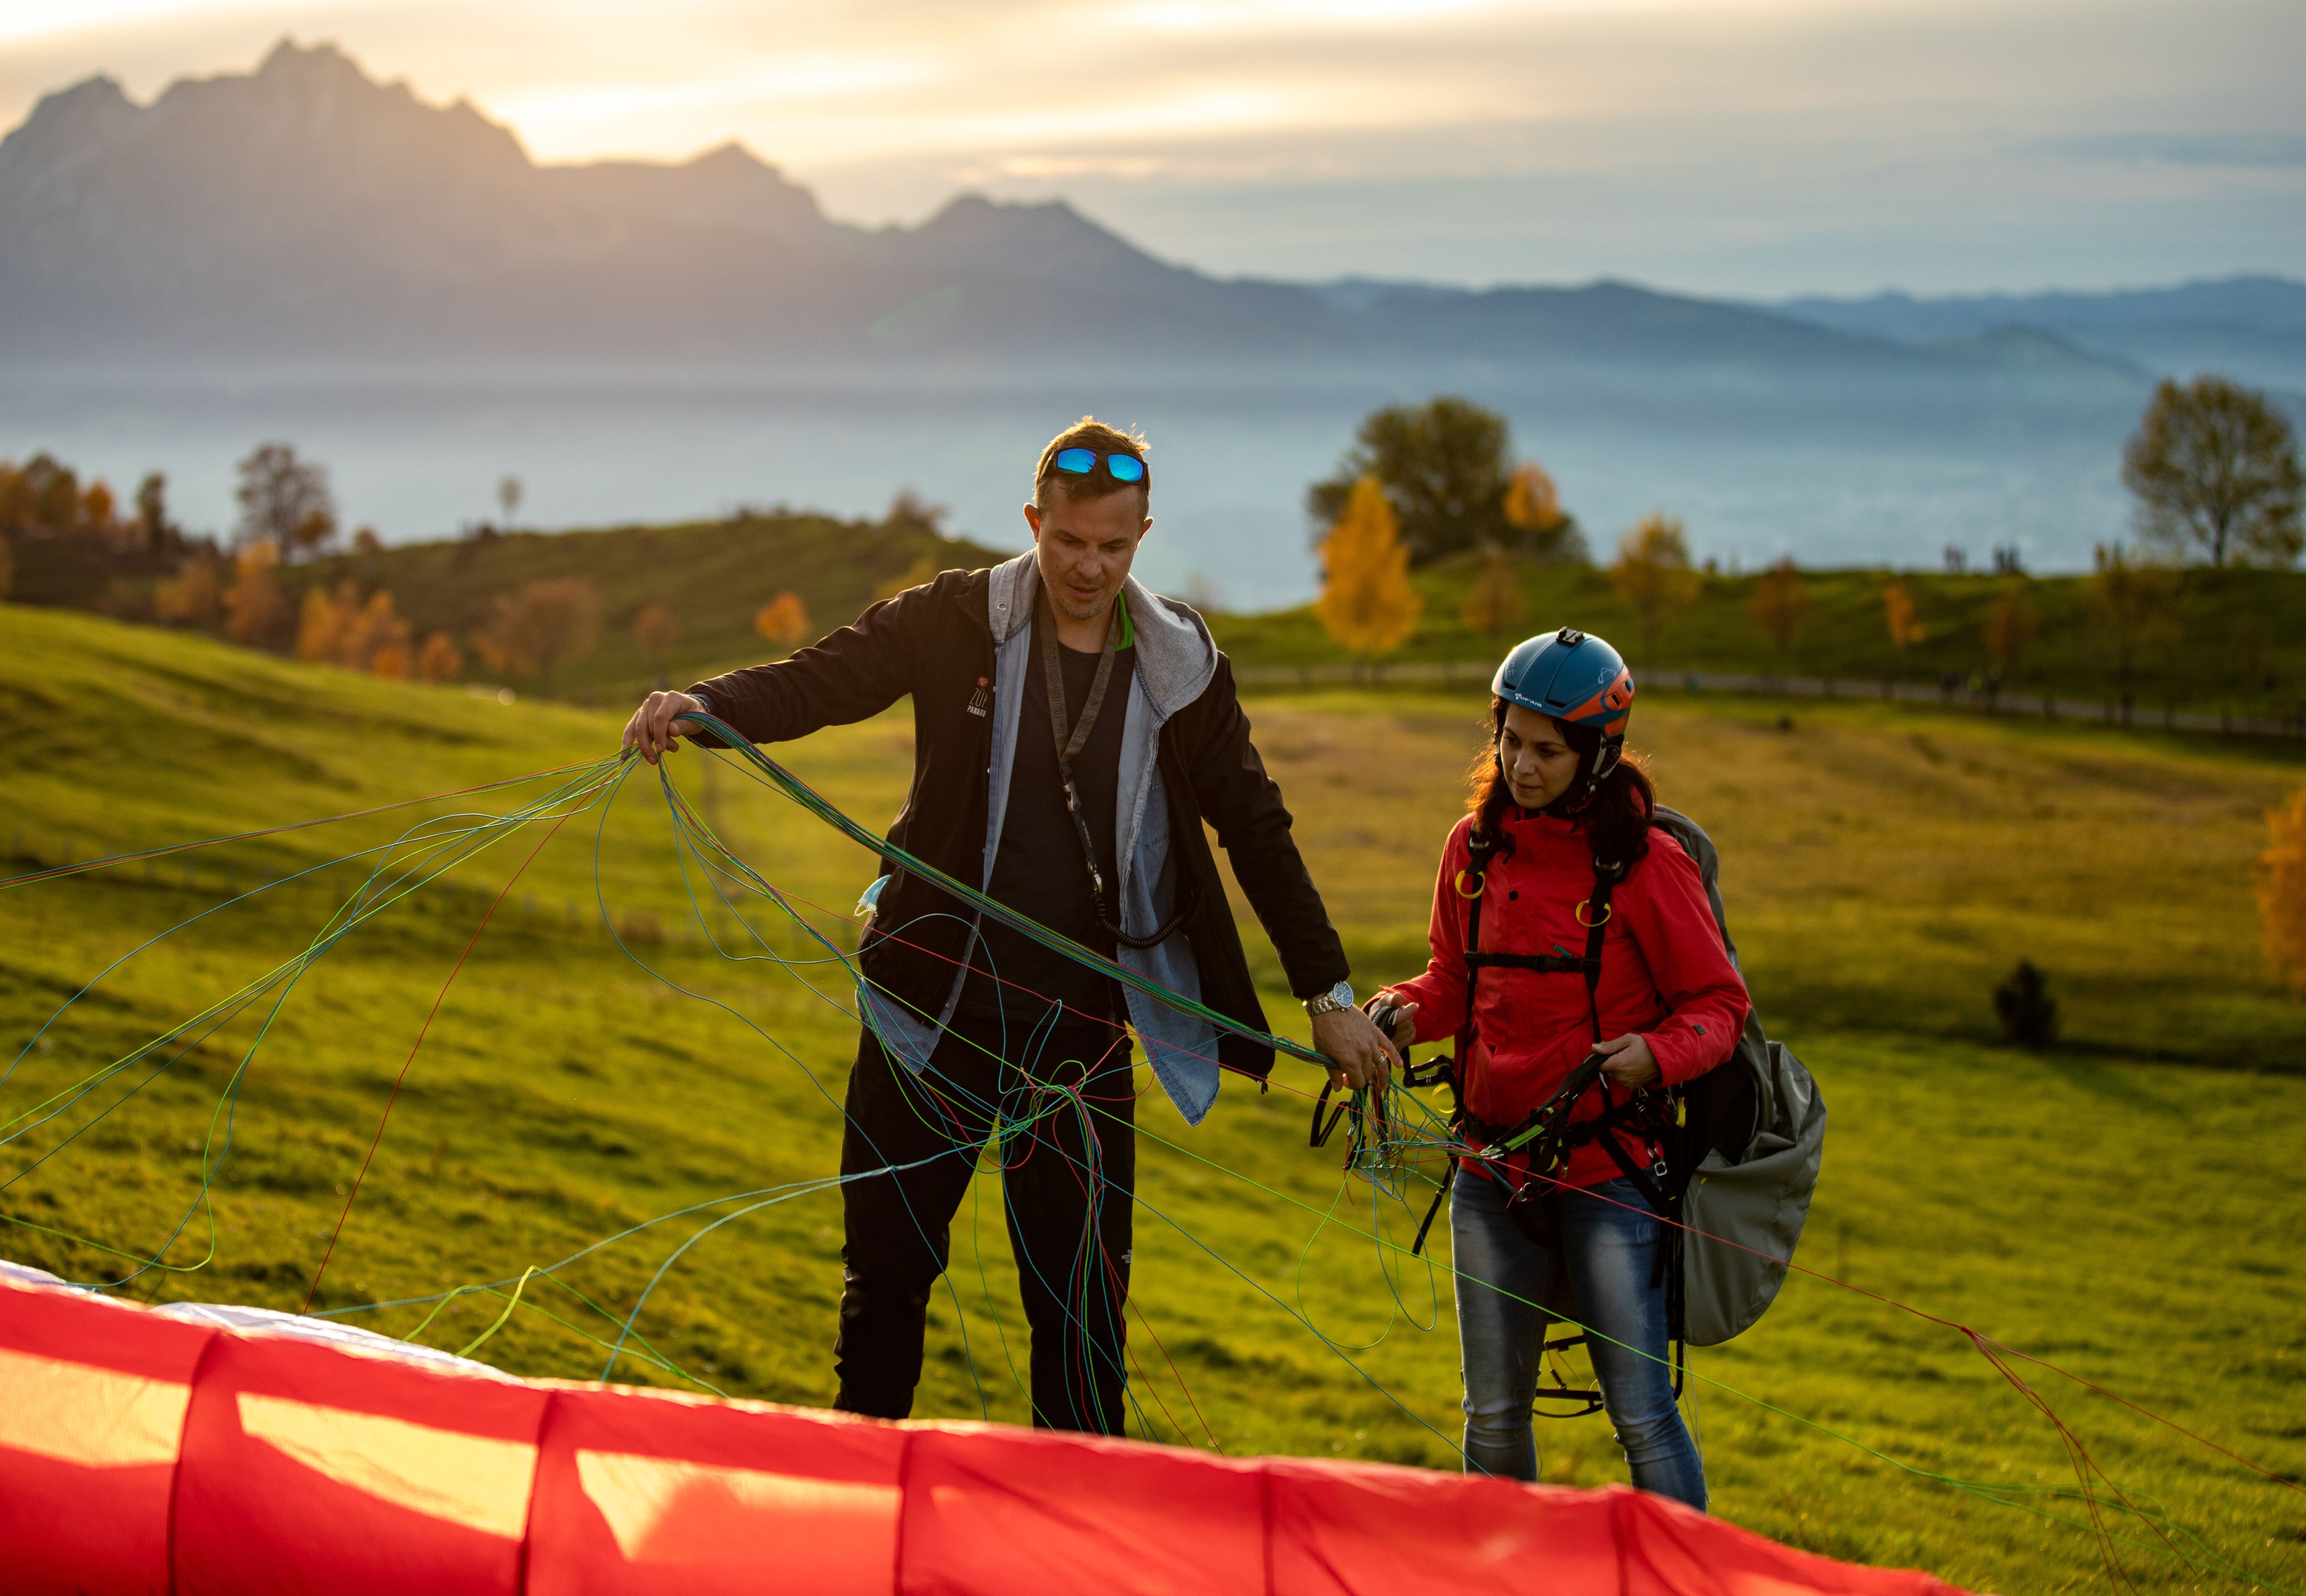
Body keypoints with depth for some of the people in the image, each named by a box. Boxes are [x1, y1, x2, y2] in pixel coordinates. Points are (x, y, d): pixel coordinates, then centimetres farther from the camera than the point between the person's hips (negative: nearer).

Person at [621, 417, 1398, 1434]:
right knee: (886, 1273, 7)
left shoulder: (1180, 667, 2)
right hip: (935, 1004, 0)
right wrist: (700, 706, -26)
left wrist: (1327, 993, 7)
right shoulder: (958, 623, -3)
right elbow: (817, 681, -6)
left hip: (1082, 1027, 0)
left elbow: (1258, 831, 9)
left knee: (1081, 1303, 0)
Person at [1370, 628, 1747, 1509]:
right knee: (1494, 1417, 10)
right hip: (1492, 1169, 5)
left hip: (1608, 1171, -4)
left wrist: (1655, 1055, -23)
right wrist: (1404, 1012, -3)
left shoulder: (1646, 864, -9)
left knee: (1641, 1412, -7)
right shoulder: (1475, 847, 5)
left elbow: (1718, 1004, -3)